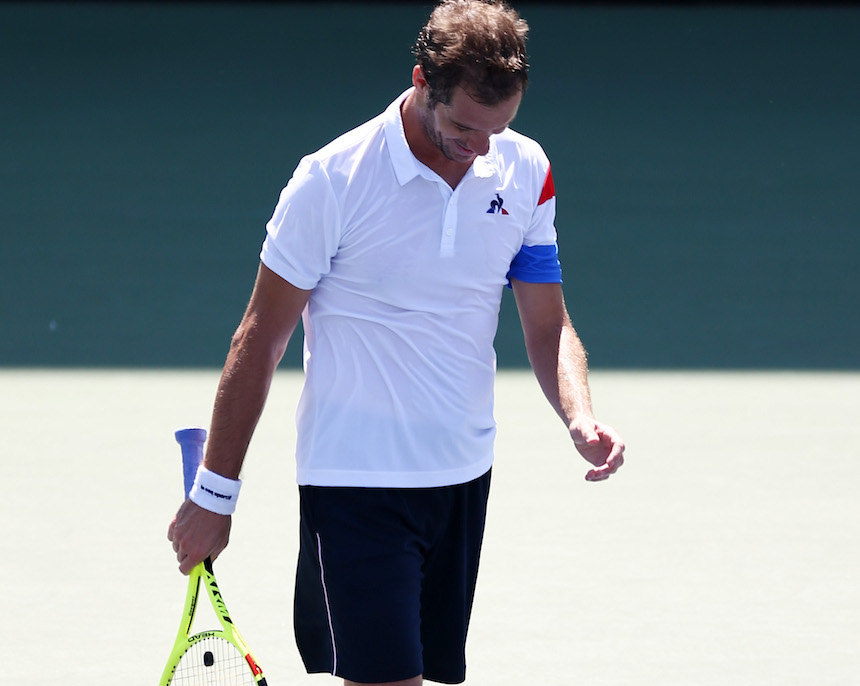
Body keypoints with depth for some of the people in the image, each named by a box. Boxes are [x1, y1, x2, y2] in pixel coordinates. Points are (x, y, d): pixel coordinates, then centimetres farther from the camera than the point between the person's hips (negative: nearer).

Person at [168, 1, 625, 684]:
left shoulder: (525, 172, 2)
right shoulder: (331, 181, -13)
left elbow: (547, 325, 9)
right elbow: (261, 339, -6)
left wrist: (580, 418, -13)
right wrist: (214, 492, -3)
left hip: (464, 476, 5)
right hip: (355, 487, -5)